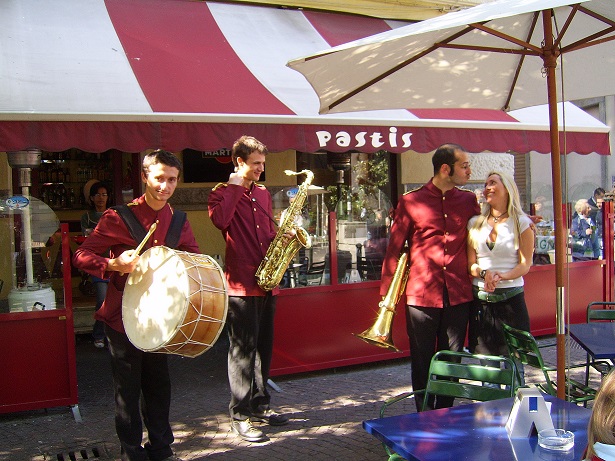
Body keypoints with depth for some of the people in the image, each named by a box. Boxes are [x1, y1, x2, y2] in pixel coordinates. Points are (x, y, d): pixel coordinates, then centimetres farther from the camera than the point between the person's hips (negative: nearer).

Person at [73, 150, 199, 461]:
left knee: (159, 386, 14)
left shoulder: (178, 221, 4)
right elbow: (81, 256, -11)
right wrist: (114, 264, -28)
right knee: (128, 390, 4)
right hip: (122, 317, -4)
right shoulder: (118, 217, -12)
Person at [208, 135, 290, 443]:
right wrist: (234, 187, -16)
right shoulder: (223, 192, -3)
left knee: (263, 347, 14)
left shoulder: (263, 193, 17)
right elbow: (220, 220, -25)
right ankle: (240, 416, 4)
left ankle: (260, 405, 26)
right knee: (242, 349, -4)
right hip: (240, 282, -7)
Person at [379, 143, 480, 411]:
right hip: (421, 295, -3)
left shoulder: (469, 200, 7)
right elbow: (394, 249, 1)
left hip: (458, 295, 3)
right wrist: (386, 294, -1)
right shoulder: (410, 202, -2)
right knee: (422, 363, 8)